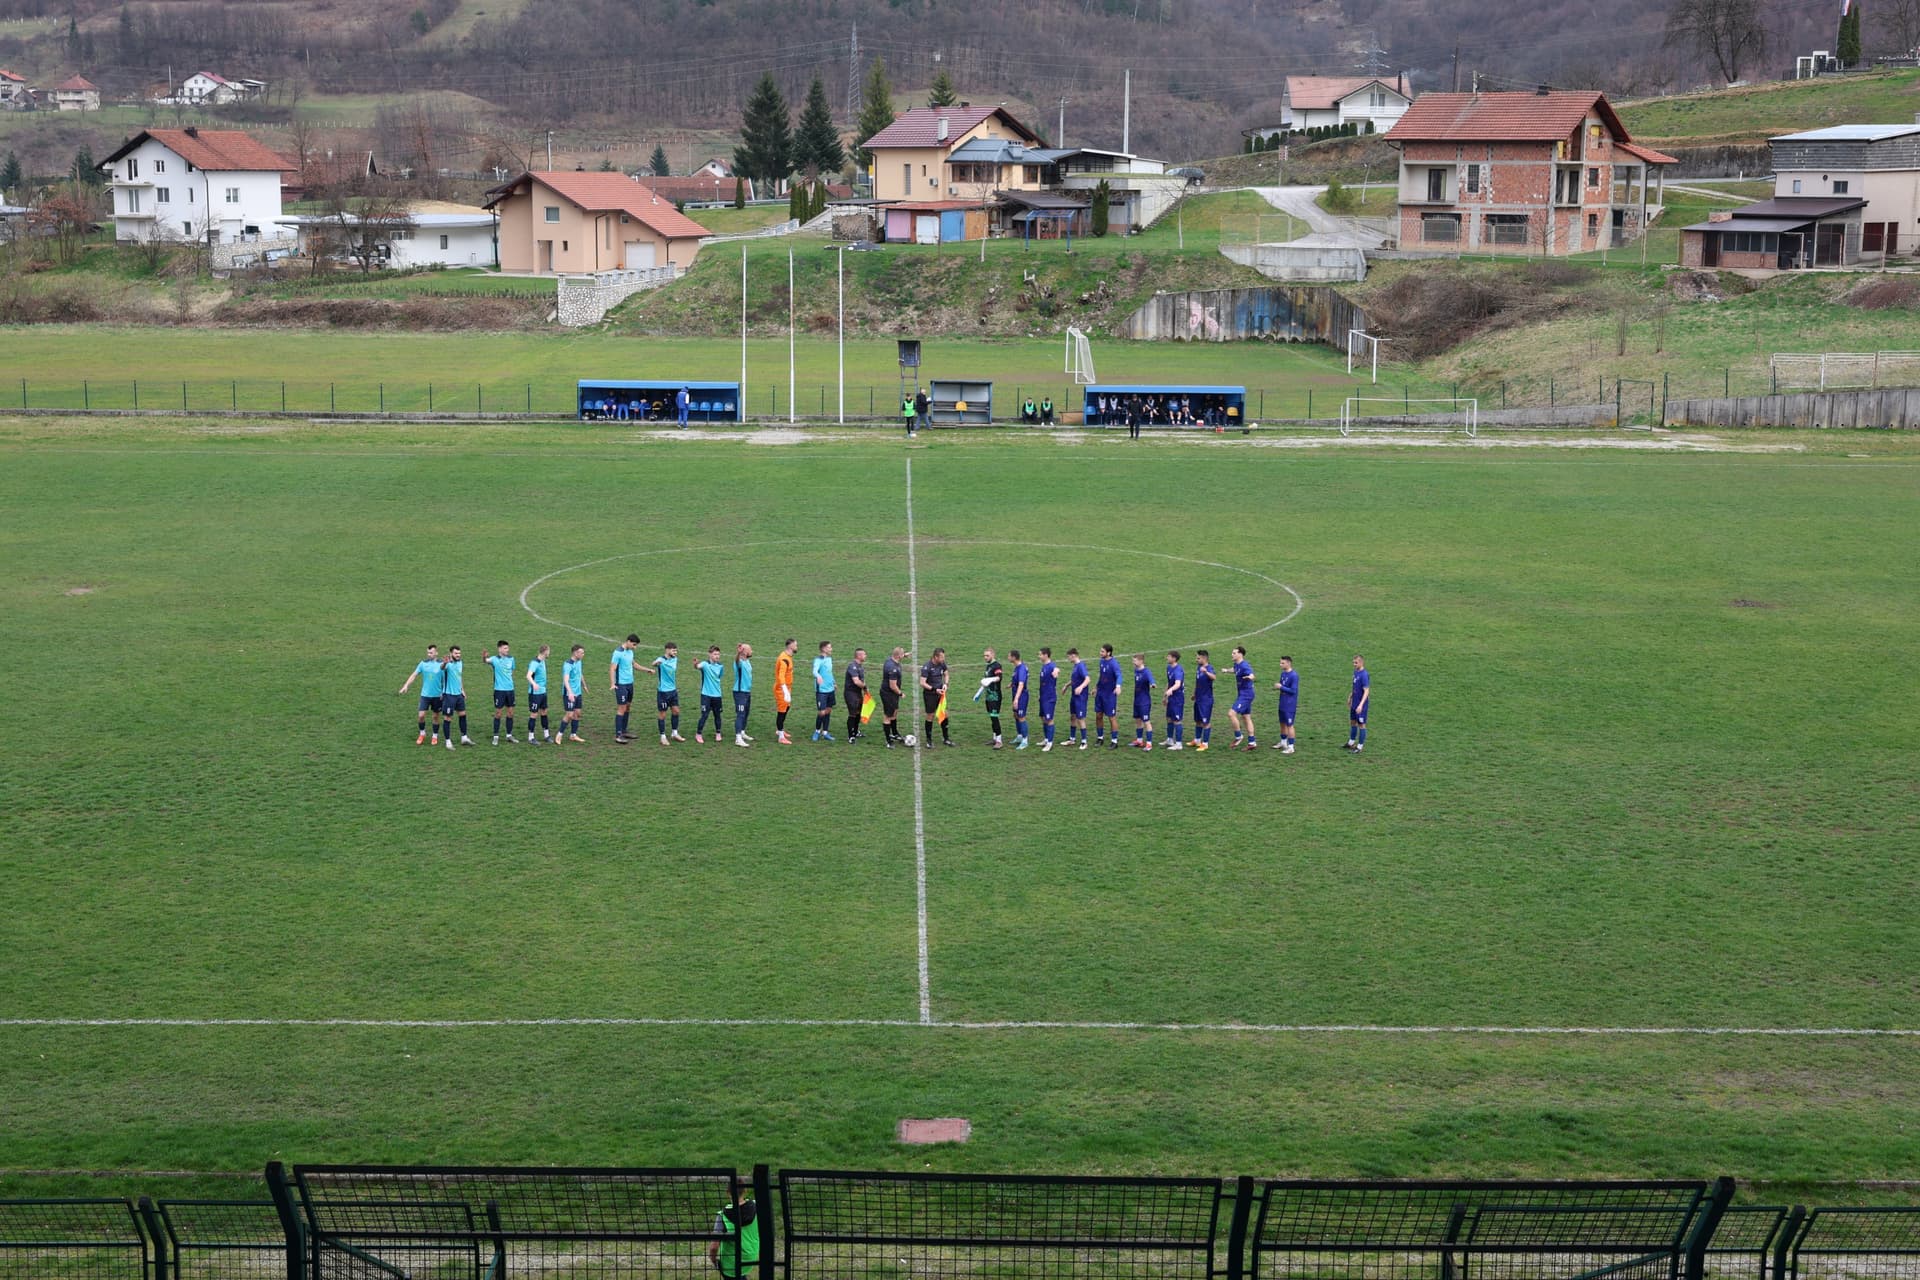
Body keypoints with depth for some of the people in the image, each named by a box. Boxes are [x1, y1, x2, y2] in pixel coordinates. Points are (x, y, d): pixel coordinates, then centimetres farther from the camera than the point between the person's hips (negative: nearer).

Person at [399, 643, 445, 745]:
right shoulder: (423, 663, -1)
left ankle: (435, 736, 26)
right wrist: (406, 686, -9)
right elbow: (414, 675, 1)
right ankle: (422, 733, 19)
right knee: (421, 715, -5)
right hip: (425, 694, 1)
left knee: (436, 716, 9)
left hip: (437, 695, -1)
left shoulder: (441, 664, -7)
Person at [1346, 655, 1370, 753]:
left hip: (1361, 705, -9)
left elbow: (1366, 691, -25)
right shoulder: (1356, 672, 5)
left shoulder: (1364, 675, -22)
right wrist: (1350, 697, 26)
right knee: (1353, 721, 19)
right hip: (1354, 703, 9)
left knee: (1361, 724, 2)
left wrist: (1361, 705, -31)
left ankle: (1360, 746, 11)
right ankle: (1351, 742, 33)